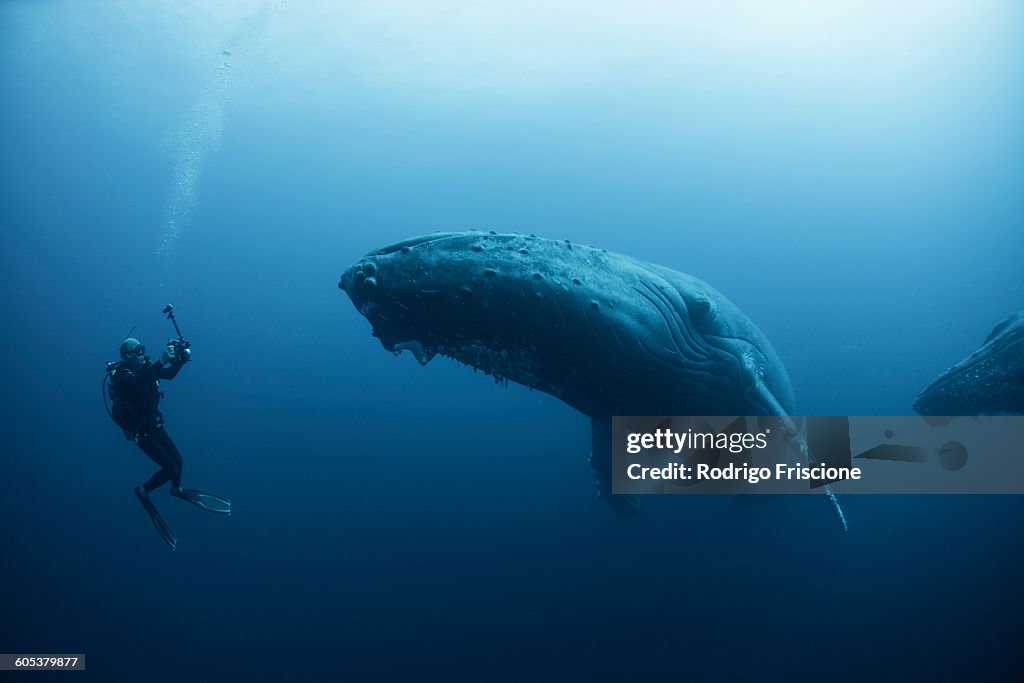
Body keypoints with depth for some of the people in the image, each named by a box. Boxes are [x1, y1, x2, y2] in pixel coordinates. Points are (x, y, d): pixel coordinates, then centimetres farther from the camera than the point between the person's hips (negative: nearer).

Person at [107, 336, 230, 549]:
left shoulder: (144, 368, -2)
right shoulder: (121, 376, -23)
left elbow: (169, 374, 3)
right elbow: (138, 381, -44)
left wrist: (181, 358, -15)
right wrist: (161, 361, -52)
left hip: (154, 425, 7)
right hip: (140, 431, -7)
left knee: (178, 460, 14)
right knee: (170, 468, -9)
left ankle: (177, 489, 43)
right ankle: (143, 491, 15)